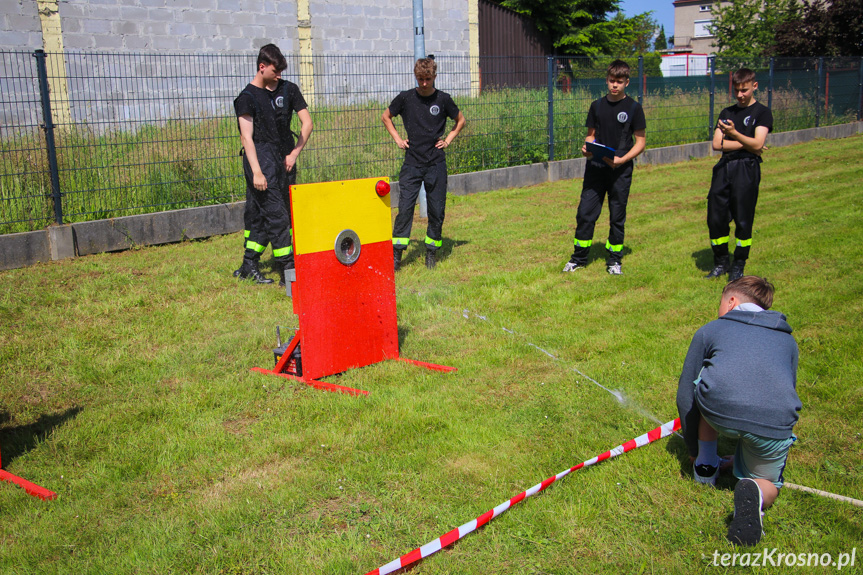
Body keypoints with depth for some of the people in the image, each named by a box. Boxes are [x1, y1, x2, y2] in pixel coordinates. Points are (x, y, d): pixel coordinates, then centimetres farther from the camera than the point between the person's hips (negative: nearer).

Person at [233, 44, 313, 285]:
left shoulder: (289, 89, 11)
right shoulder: (247, 97, -3)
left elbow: (307, 123, 13)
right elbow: (246, 137, -10)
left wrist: (294, 153, 2)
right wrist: (256, 172, -20)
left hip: (285, 159, 5)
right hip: (262, 159, -5)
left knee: (258, 213, 8)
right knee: (276, 214, -10)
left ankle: (249, 266, 16)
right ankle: (287, 269, -10)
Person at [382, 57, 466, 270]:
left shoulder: (443, 99, 2)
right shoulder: (405, 98, 2)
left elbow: (461, 120, 18)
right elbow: (386, 117, 18)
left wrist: (448, 139, 6)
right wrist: (397, 138, 7)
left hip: (436, 163, 1)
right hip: (412, 162, 0)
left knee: (437, 210, 3)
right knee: (405, 207, -7)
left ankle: (431, 252, 17)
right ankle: (396, 253, -2)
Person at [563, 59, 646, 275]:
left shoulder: (633, 108, -1)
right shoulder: (597, 106, 9)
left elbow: (640, 142, -1)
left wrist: (622, 159, -16)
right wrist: (587, 147, -8)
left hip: (620, 170, -2)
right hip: (595, 167, 3)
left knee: (617, 216, 5)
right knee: (585, 212, 1)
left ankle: (614, 260, 19)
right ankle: (579, 257, 15)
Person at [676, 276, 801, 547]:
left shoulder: (710, 330, 24)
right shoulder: (787, 340, 31)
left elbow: (685, 395, 24)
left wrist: (694, 450, 37)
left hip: (719, 412, -1)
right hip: (776, 424, 1)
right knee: (767, 484, 28)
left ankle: (706, 464, 34)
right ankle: (755, 493, -6)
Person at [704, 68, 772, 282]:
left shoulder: (762, 112, 5)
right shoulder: (727, 112, 18)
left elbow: (757, 144, -10)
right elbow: (717, 144, 6)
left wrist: (734, 133, -24)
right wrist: (746, 144, -3)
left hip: (747, 168, -4)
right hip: (723, 167, 4)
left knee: (743, 220, -3)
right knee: (715, 218, 0)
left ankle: (738, 266, 9)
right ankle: (720, 263, 15)